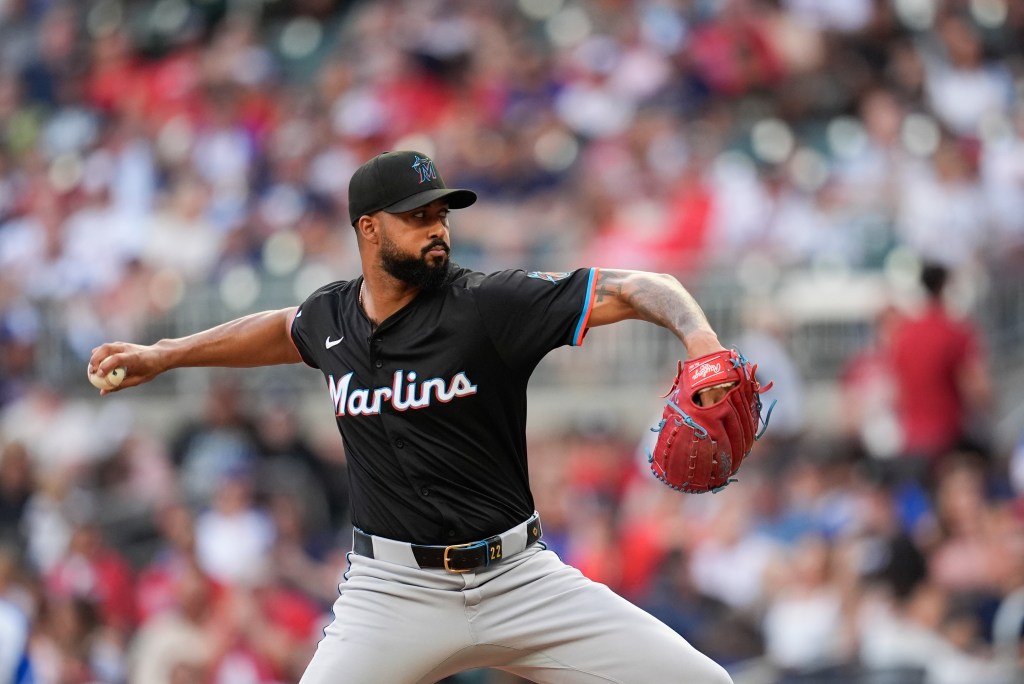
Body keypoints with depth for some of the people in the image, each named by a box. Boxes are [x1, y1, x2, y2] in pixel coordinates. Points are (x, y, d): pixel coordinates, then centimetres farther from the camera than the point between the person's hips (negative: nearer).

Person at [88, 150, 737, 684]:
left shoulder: (487, 304, -10)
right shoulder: (332, 316, 4)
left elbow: (641, 290, -15)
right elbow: (284, 330, 30)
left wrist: (701, 341, -35)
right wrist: (164, 355, 32)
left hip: (518, 580, -1)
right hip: (395, 591, 1)